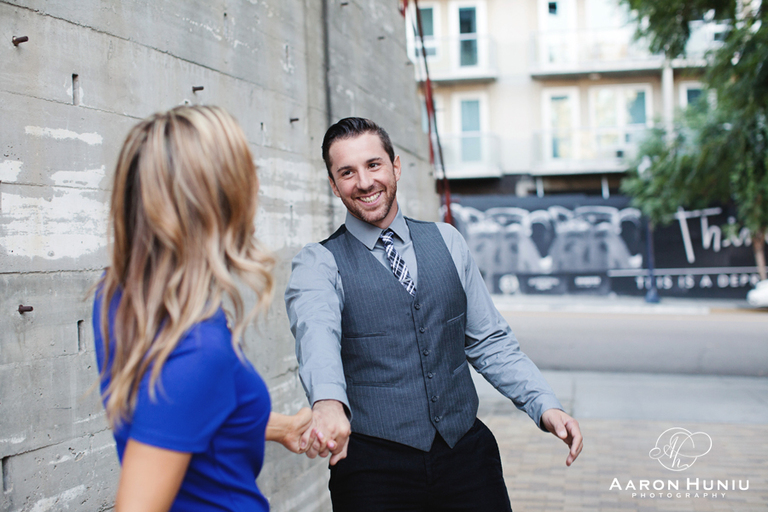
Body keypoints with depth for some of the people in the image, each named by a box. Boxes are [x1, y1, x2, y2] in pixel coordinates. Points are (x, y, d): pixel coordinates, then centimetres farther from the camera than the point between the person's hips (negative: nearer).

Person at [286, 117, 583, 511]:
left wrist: (545, 405, -2)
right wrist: (328, 401, -45)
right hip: (374, 464, -3)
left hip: (466, 451, 3)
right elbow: (316, 331, -25)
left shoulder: (447, 242, 8)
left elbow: (488, 341, 12)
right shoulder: (318, 264, -3)